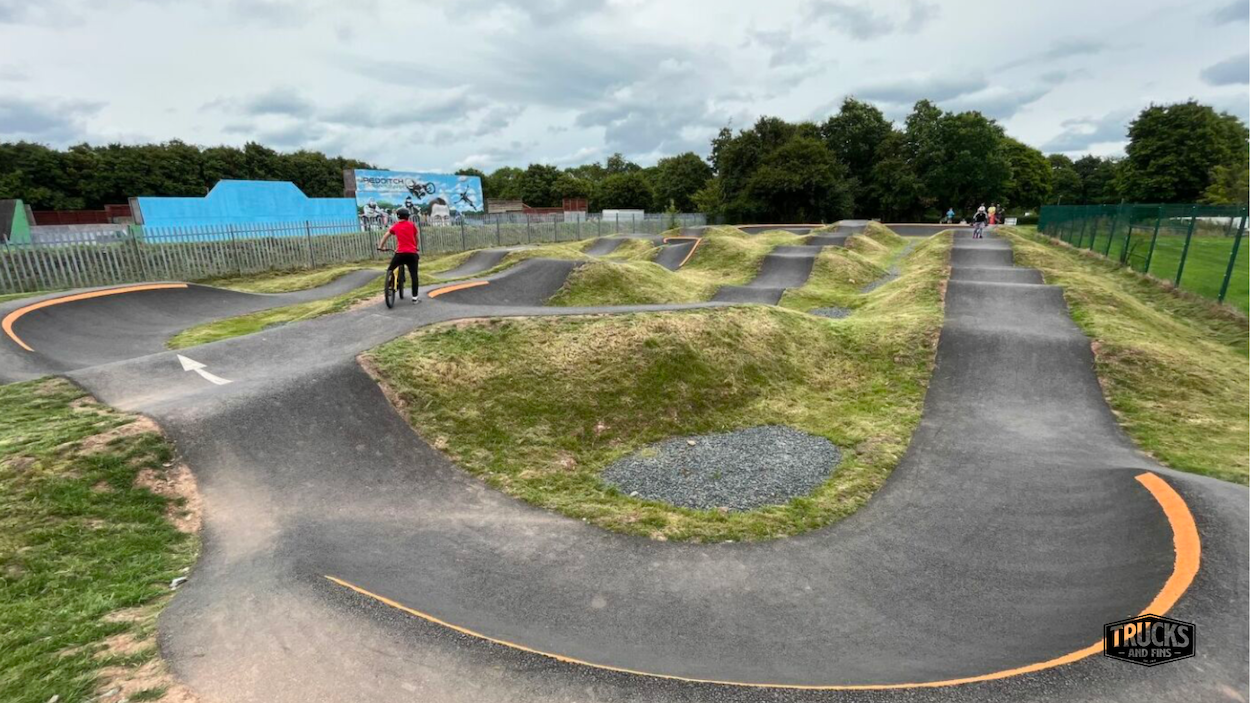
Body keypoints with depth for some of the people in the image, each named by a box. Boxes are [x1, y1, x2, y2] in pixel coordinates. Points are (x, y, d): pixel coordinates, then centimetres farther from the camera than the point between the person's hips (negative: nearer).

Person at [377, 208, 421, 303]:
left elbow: (385, 237, 14)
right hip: (412, 254, 0)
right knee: (414, 275, 2)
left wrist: (380, 247, 23)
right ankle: (414, 297, 0)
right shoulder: (412, 225, 10)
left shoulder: (395, 226, 11)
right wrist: (418, 249, 26)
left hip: (400, 253, 0)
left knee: (390, 270, 21)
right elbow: (417, 239, 14)